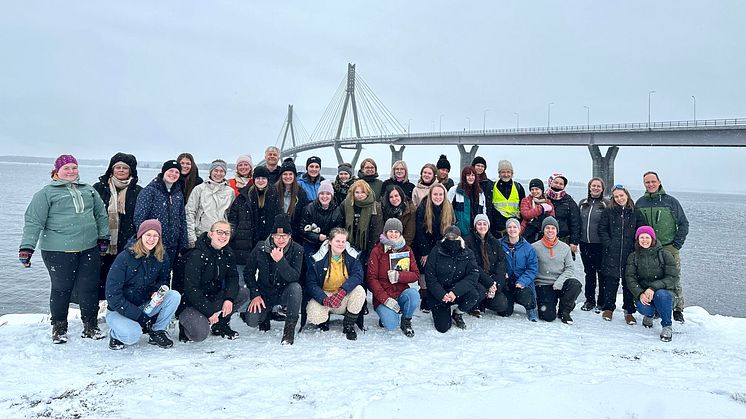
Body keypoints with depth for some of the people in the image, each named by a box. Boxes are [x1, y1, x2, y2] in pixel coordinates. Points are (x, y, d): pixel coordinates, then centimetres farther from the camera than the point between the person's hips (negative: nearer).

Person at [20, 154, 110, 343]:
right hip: (58, 252, -4)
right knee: (61, 289, 6)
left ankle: (90, 326, 19)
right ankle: (59, 328, 23)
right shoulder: (46, 193, -1)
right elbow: (33, 221, -6)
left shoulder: (88, 190, 13)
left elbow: (101, 214, 19)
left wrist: (103, 237, 12)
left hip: (89, 249, 4)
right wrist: (27, 247, -13)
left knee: (89, 288, 7)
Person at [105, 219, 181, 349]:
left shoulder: (161, 257, -4)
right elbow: (112, 295, -18)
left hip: (146, 306, 4)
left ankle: (157, 332, -3)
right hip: (119, 310, -4)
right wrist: (138, 316, -22)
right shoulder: (124, 257, -17)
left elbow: (163, 280, 13)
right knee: (132, 336, -33)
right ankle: (115, 333, 3)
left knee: (174, 296, -20)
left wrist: (157, 292, -14)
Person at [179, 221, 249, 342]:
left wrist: (229, 299, -19)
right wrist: (209, 311, -24)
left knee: (244, 293, -12)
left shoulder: (227, 253, 0)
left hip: (214, 298, 7)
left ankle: (221, 324, 5)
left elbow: (233, 277, 1)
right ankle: (186, 320, 6)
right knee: (200, 334, -29)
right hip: (192, 303, -7)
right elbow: (191, 288, -23)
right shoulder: (197, 255, -21)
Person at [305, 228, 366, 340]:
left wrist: (342, 291, -36)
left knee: (359, 291, -30)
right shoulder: (318, 259, -10)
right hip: (323, 296, -1)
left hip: (344, 299, 1)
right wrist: (324, 299, -33)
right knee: (314, 315, -31)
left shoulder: (352, 256, -5)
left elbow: (358, 275, -19)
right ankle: (323, 320, 11)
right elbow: (311, 284, -14)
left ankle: (349, 325, -7)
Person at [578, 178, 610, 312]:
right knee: (589, 273, 13)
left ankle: (602, 302, 11)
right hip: (585, 244, 4)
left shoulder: (607, 204, -2)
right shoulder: (582, 203, 11)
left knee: (602, 273, 2)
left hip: (600, 245, -4)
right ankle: (589, 300, 22)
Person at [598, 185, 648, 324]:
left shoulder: (636, 213, 7)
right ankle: (608, 308, 16)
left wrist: (636, 246, -3)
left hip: (630, 254, 0)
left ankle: (629, 311, 13)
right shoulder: (608, 212, 6)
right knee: (611, 281, 2)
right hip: (611, 254, 0)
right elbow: (602, 230, 3)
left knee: (628, 282, 3)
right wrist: (608, 244, -7)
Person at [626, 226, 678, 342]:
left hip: (663, 290, -2)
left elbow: (673, 277, -9)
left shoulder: (664, 255, -3)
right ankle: (650, 314, 11)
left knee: (661, 294, -37)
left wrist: (653, 288, -24)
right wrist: (640, 294, -23)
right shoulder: (633, 257, 5)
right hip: (642, 292, 2)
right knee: (643, 307, -31)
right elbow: (630, 278, -3)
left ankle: (667, 326, -14)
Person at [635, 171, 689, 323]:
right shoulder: (640, 203, 8)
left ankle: (677, 310, 9)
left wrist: (677, 244, -2)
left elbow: (683, 223, 6)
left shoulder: (671, 201, 2)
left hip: (669, 248, -2)